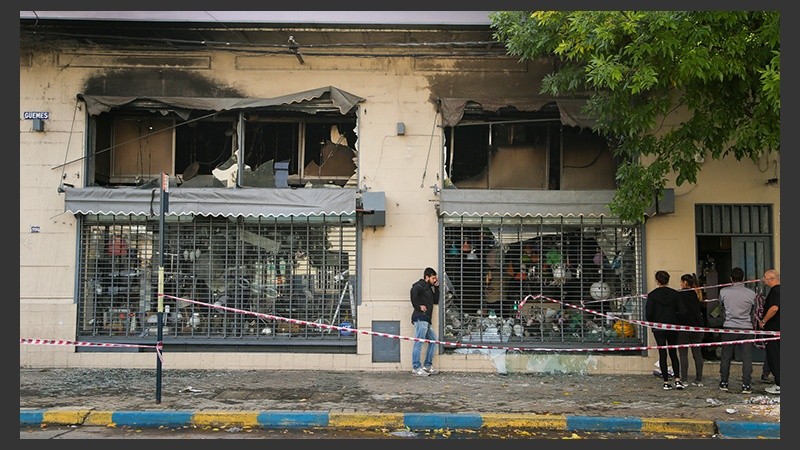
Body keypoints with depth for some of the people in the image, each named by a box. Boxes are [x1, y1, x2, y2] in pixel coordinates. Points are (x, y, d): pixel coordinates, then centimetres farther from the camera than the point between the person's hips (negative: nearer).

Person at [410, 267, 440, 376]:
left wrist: (436, 287, 18)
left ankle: (427, 365, 18)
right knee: (419, 342, -10)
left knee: (433, 340, 13)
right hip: (420, 318, -10)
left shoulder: (429, 288, 26)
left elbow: (436, 301, 25)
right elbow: (413, 291, -26)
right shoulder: (420, 285, -4)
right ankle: (416, 367, -11)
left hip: (427, 320, 10)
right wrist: (418, 306, -20)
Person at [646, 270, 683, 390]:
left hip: (658, 328, -2)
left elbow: (649, 314, -7)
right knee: (673, 353, 13)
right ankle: (677, 380, 2)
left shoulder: (652, 295, -7)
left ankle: (666, 382, 3)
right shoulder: (675, 294, -2)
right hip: (673, 327, 2)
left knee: (662, 354, 4)